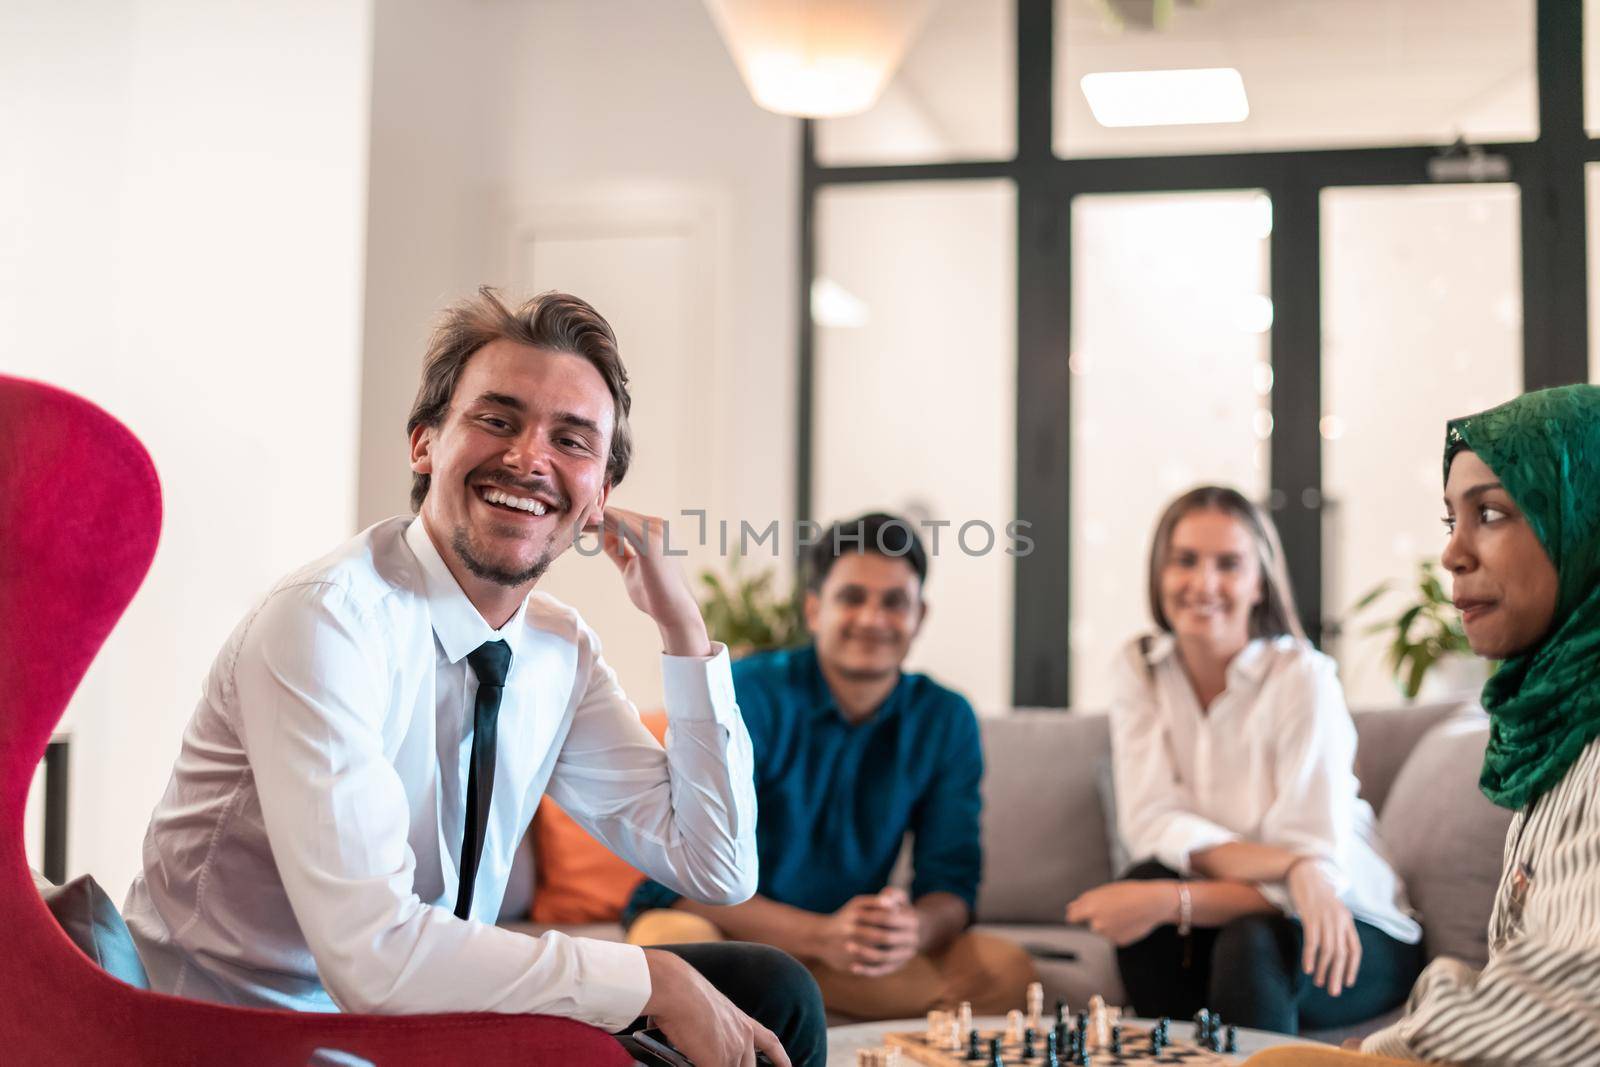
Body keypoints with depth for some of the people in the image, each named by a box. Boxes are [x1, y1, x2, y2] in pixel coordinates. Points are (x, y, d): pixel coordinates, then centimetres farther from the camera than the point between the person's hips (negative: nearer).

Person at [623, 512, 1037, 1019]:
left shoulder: (946, 720, -2)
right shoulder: (748, 697, -15)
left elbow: (950, 885, -4)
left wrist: (914, 929, -30)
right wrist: (822, 936, -36)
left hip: (841, 942, 6)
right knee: (675, 945, -40)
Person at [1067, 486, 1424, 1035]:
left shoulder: (1303, 676, -17)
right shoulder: (1140, 669, -4)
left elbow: (1317, 866, -22)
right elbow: (1150, 820, -15)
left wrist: (1172, 901, -34)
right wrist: (1285, 864, -31)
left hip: (1349, 931, -3)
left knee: (1248, 943, -33)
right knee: (1143, 888, -26)